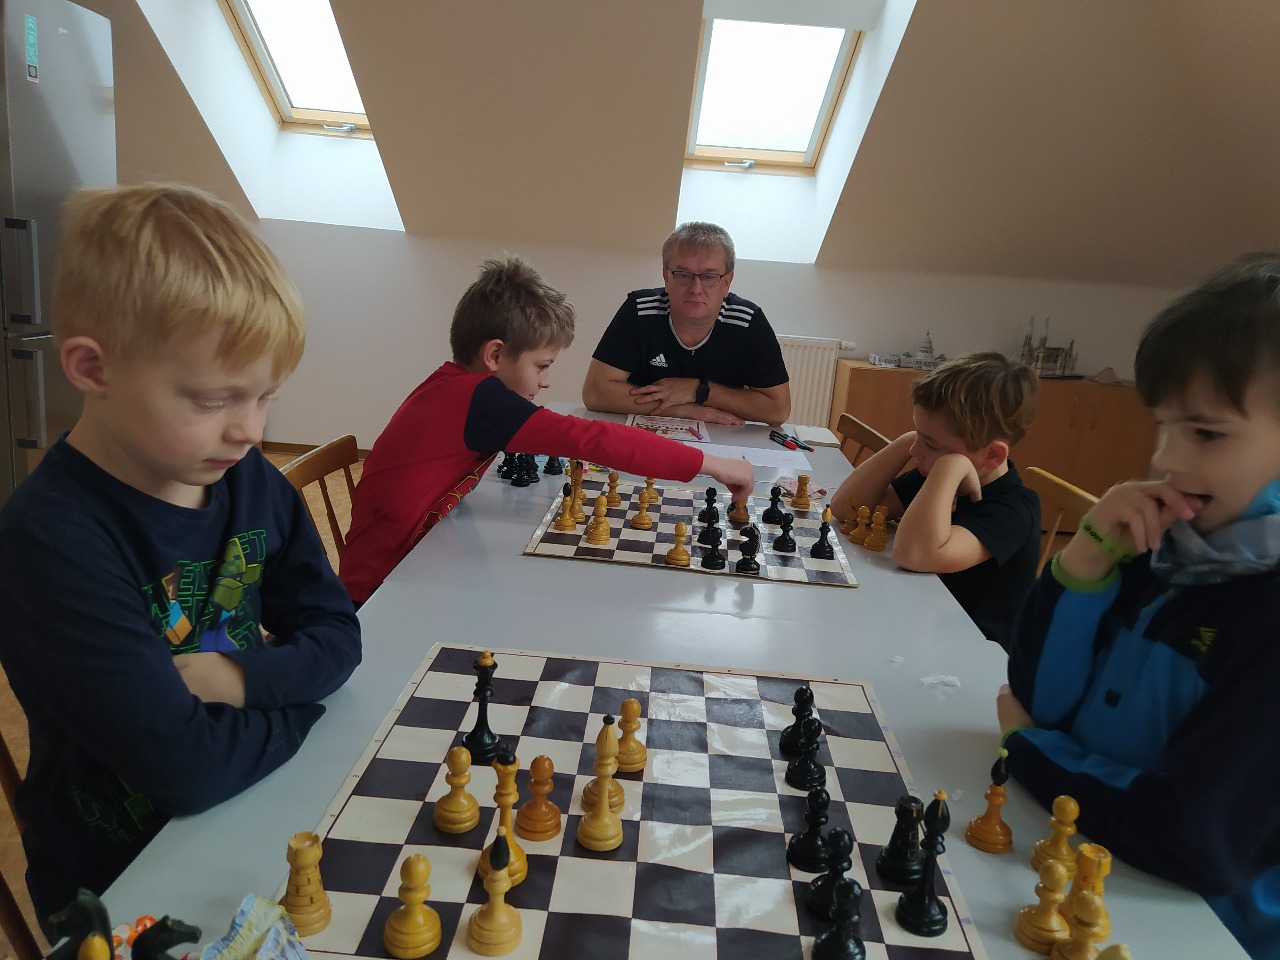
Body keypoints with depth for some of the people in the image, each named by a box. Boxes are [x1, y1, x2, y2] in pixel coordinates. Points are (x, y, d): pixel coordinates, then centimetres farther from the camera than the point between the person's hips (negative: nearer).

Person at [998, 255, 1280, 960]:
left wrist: (1027, 745, -11)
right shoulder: (1174, 539, -5)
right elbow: (1037, 696, -3)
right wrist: (1090, 553, -17)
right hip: (1080, 865, 5)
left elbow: (1196, 842, -27)